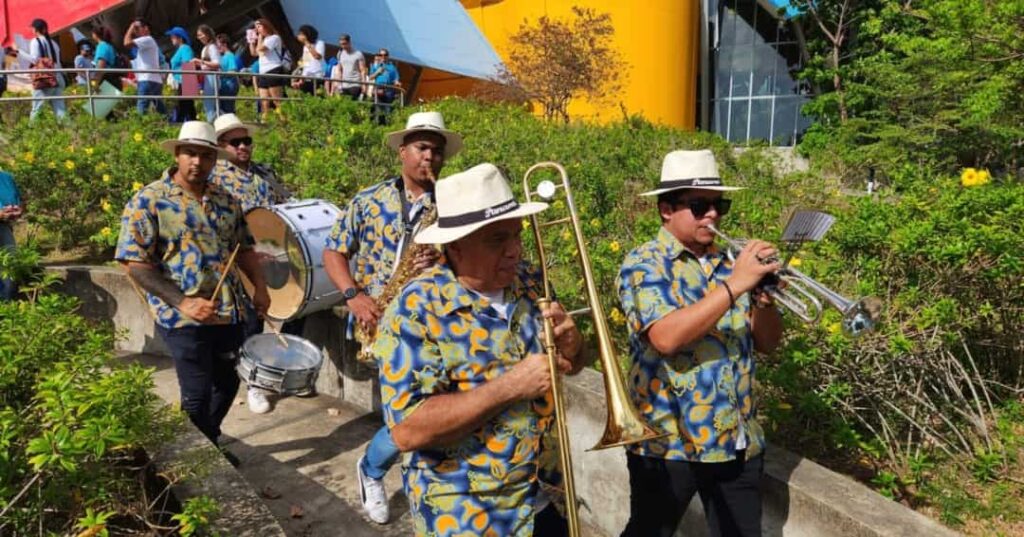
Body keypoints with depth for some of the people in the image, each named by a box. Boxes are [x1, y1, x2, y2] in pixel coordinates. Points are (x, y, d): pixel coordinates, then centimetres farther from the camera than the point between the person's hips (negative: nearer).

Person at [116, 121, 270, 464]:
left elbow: (244, 247, 19)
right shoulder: (148, 201, -9)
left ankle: (210, 444, 41)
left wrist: (259, 287, 2)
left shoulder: (226, 200, 9)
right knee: (197, 395, 2)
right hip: (184, 318, -6)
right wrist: (183, 302, -22)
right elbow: (135, 264, -14)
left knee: (227, 384, 18)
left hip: (231, 313, 6)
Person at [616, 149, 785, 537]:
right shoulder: (643, 265, -9)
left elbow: (767, 343, 9)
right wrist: (735, 284, -24)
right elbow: (666, 338, -26)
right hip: (669, 442, -5)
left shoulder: (727, 263, 9)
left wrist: (763, 296, -11)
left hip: (738, 441, 6)